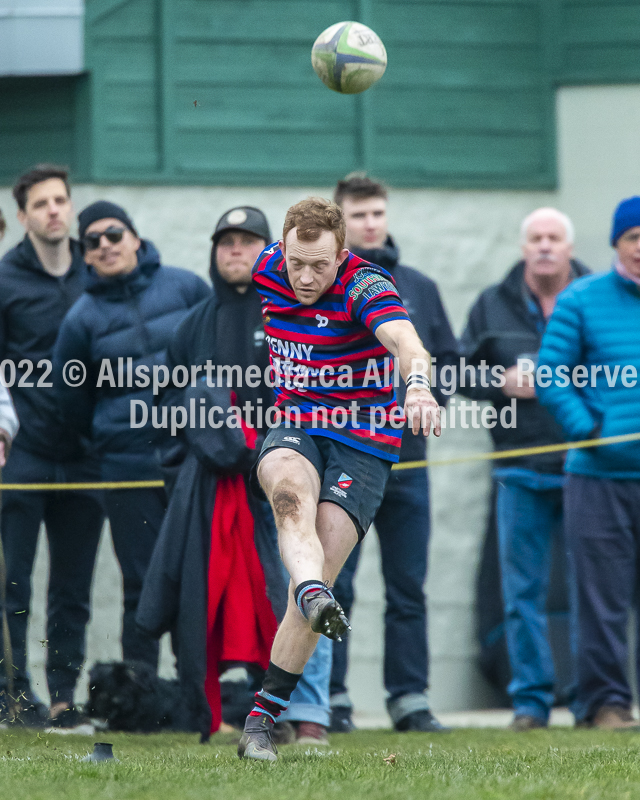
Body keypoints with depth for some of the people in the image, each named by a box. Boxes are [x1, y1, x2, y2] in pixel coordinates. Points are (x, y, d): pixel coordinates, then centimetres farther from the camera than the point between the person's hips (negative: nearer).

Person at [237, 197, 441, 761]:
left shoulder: (365, 287, -19)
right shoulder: (266, 270, -2)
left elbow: (404, 340, -39)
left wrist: (418, 385, -59)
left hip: (363, 443, -3)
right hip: (293, 429, 3)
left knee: (320, 567, -16)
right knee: (291, 490, -34)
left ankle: (263, 718, -8)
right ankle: (314, 597, -62)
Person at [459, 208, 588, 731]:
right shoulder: (493, 306, 11)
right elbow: (465, 373, 13)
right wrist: (504, 383, -5)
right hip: (522, 469, 2)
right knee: (523, 589, 1)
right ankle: (531, 698, 6)